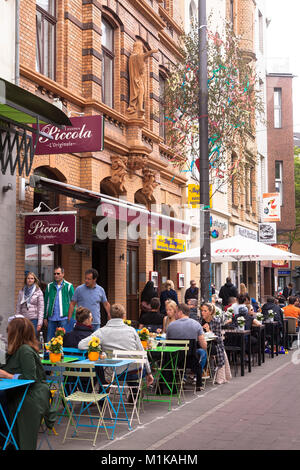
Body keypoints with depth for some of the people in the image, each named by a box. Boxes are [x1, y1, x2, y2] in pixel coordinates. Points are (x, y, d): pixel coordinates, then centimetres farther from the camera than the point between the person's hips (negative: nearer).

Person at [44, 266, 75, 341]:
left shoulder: (69, 286, 0)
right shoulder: (49, 286, 9)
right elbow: (46, 302, 13)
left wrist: (72, 318, -8)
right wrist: (45, 317, 9)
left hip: (64, 319, -3)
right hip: (51, 319, 3)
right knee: (49, 340, 6)